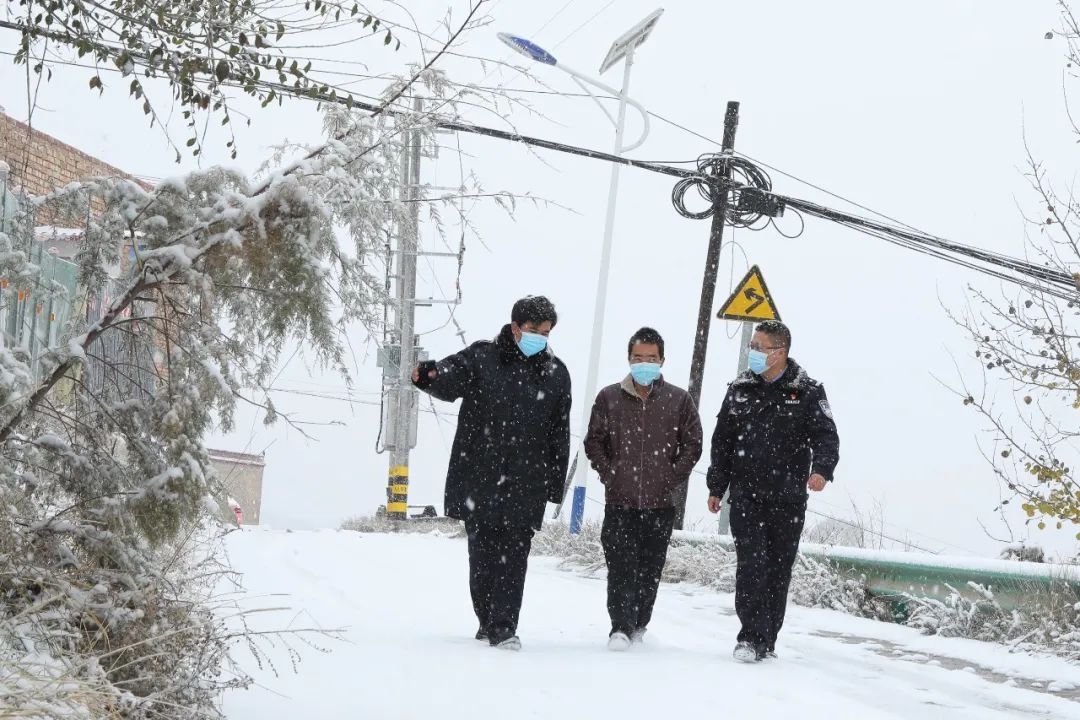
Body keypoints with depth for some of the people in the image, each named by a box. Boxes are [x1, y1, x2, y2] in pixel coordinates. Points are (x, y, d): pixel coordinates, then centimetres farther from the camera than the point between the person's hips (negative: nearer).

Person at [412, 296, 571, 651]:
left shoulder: (556, 374, 9)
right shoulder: (482, 358, 3)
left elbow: (559, 435, 12)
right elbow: (451, 379, -16)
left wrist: (555, 485, 9)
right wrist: (429, 377, -41)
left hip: (525, 483, 1)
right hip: (479, 478, 0)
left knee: (514, 555, -5)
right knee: (482, 553, 6)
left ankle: (504, 627, -4)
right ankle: (489, 621, 20)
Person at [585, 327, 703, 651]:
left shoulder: (679, 400, 4)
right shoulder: (609, 397, 6)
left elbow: (692, 445, 8)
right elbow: (594, 441, 11)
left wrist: (671, 478, -1)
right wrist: (609, 474, 0)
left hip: (660, 502, 1)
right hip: (619, 502, 0)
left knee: (650, 569, 6)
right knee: (621, 566, -8)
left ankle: (639, 624, 18)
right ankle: (621, 627, -6)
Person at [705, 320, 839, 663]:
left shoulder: (807, 391, 0)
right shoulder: (740, 389, 8)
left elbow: (826, 435, -5)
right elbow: (722, 441, 14)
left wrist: (822, 469, -26)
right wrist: (717, 488, 12)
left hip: (788, 499, -1)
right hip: (746, 495, 1)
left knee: (779, 568, 5)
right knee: (752, 564, -11)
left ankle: (766, 641, 15)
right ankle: (750, 637, -9)